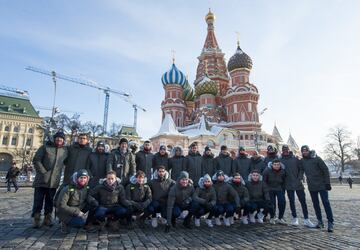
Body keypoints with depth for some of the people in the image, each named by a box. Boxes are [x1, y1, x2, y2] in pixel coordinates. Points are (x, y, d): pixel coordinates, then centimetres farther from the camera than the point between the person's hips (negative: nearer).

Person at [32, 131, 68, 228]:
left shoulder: (65, 150, 9)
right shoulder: (45, 147, -1)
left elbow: (65, 163, 19)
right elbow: (36, 160, -5)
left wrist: (58, 173, 7)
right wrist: (43, 172, -12)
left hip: (54, 181, 3)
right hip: (42, 179, -3)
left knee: (50, 202, 11)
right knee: (38, 201, 3)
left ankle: (48, 218, 21)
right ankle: (36, 219, 14)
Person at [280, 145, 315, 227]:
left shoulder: (295, 159, 3)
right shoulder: (281, 160, 1)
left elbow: (301, 169, 4)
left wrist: (300, 178, -7)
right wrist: (283, 179, -5)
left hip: (298, 183, 1)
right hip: (288, 184, 0)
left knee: (303, 201, 1)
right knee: (291, 201, 8)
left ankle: (306, 220, 9)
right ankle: (295, 218, 20)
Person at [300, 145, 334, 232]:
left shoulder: (316, 159, -8)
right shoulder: (302, 161, 4)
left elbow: (325, 170, -8)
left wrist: (327, 183, -11)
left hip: (322, 185, -4)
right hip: (311, 187, 4)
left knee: (326, 203, -4)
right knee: (316, 204, 10)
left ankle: (330, 223, 4)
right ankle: (320, 221, 21)